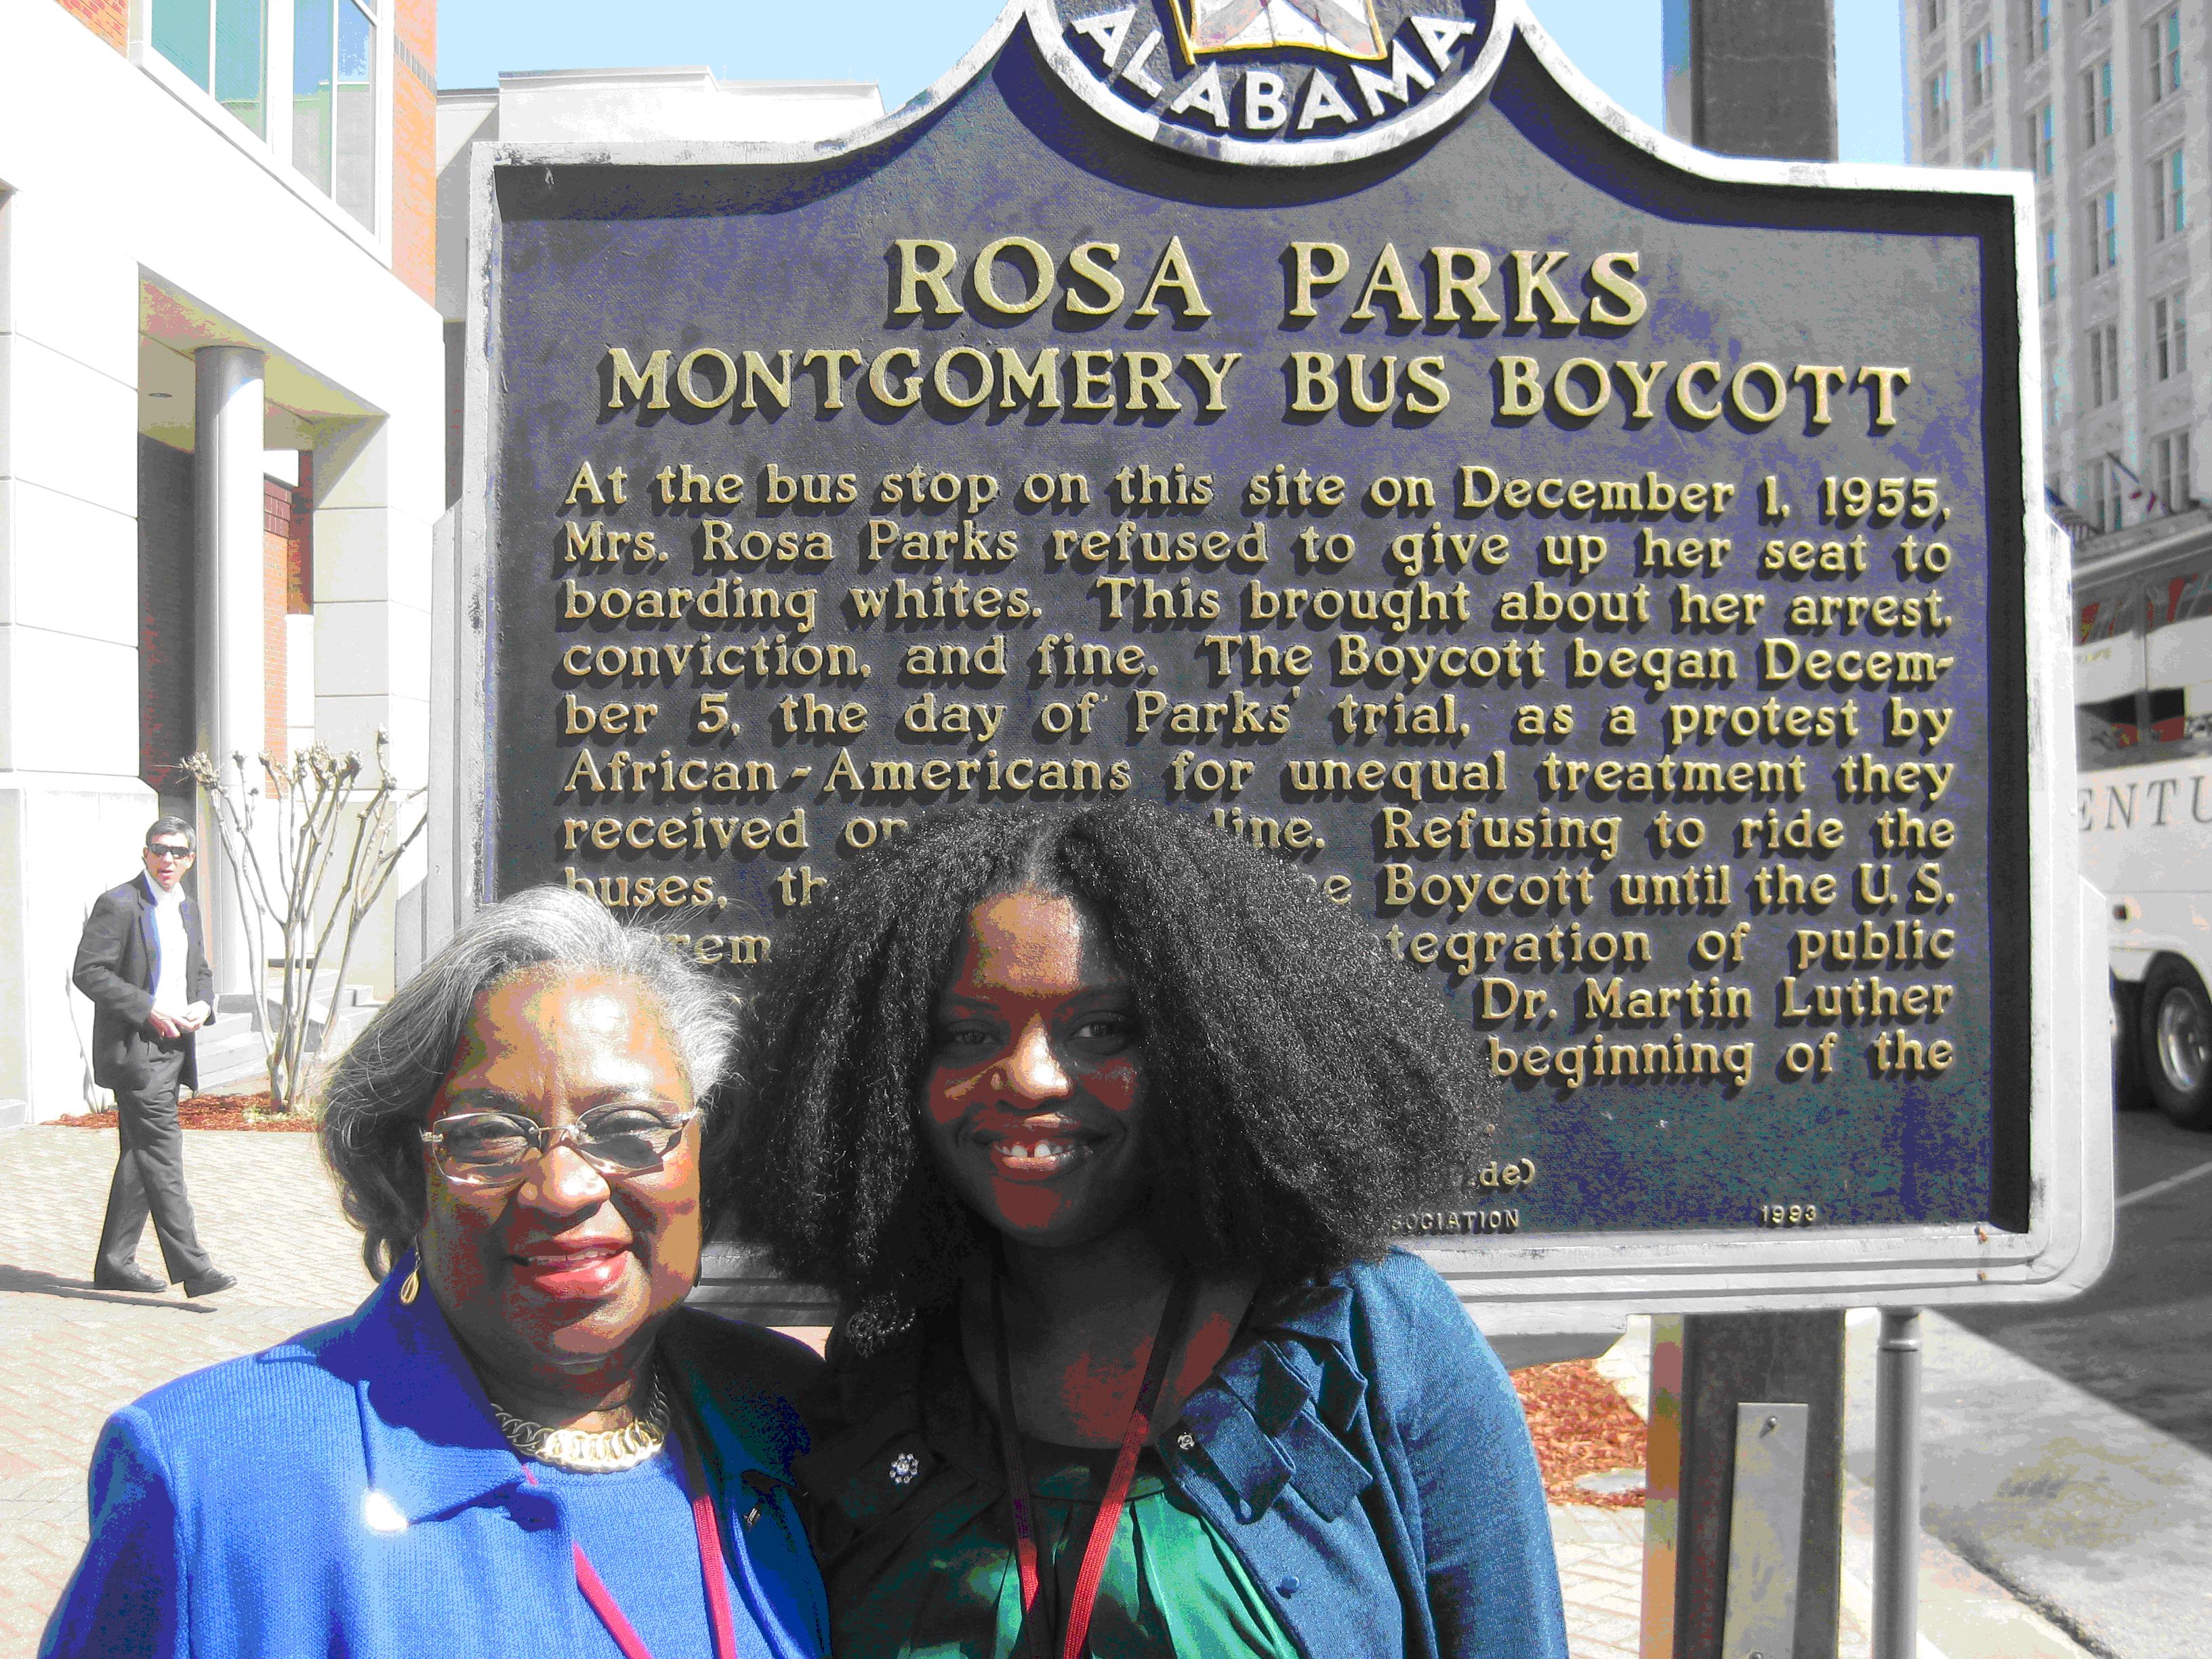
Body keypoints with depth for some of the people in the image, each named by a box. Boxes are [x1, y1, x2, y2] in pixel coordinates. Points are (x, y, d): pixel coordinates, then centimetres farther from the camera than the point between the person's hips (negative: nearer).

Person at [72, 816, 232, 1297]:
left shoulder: (189, 909, 16)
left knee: (141, 1158, 13)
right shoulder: (118, 904, -8)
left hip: (174, 1049, 8)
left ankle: (115, 1263, 21)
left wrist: (203, 1005, 4)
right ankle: (192, 1268, -13)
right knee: (162, 1154, -11)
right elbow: (87, 972, -13)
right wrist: (149, 1010, -18)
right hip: (134, 1050, -8)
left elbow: (202, 972, 26)